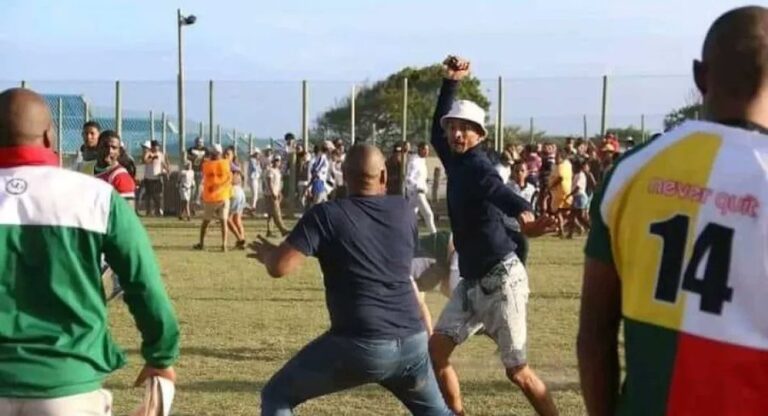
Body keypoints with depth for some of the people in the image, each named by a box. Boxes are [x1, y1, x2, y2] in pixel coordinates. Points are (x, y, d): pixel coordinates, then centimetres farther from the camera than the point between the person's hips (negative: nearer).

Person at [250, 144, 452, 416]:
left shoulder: (326, 215, -5)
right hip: (412, 342, 5)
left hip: (360, 346, -4)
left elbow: (279, 267, -12)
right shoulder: (403, 211, 9)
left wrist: (267, 252, 10)